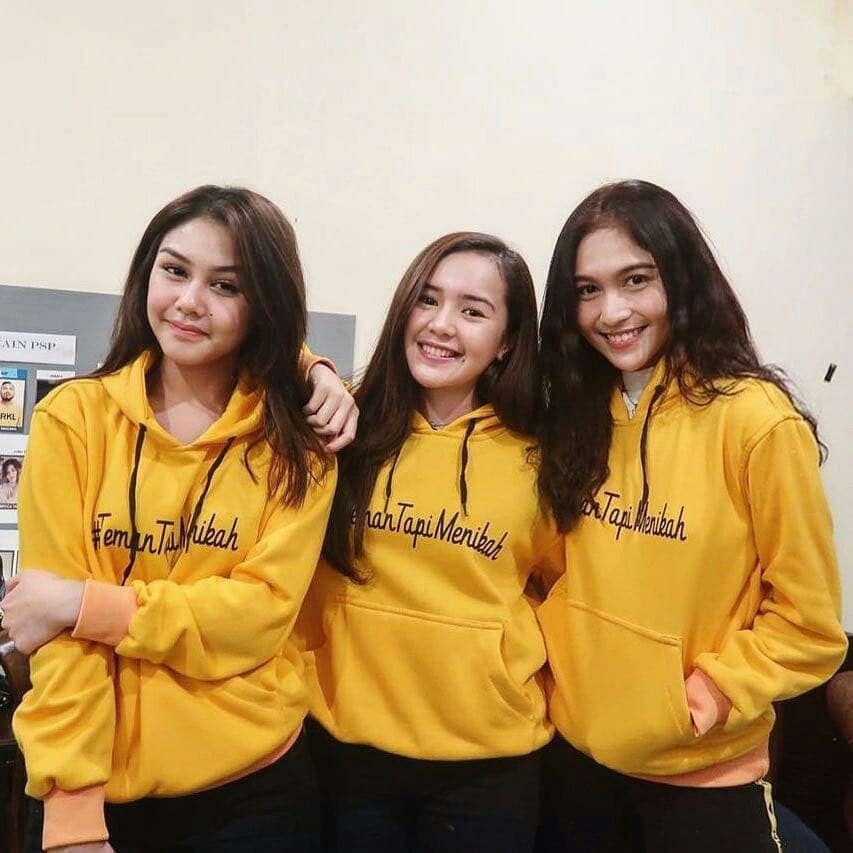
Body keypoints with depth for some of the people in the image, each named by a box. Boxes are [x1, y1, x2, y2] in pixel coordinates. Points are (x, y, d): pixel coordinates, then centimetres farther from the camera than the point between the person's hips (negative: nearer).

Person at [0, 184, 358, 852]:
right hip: (99, 783, 0)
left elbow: (262, 610, -12)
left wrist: (87, 605, -18)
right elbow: (58, 628, -9)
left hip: (254, 787, 1)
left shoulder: (298, 442, -4)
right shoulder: (73, 418, -6)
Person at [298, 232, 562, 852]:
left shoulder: (535, 462, -3)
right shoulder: (346, 429, -4)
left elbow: (568, 580, 11)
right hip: (346, 743, 0)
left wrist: (518, 657, -2)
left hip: (489, 760, 0)